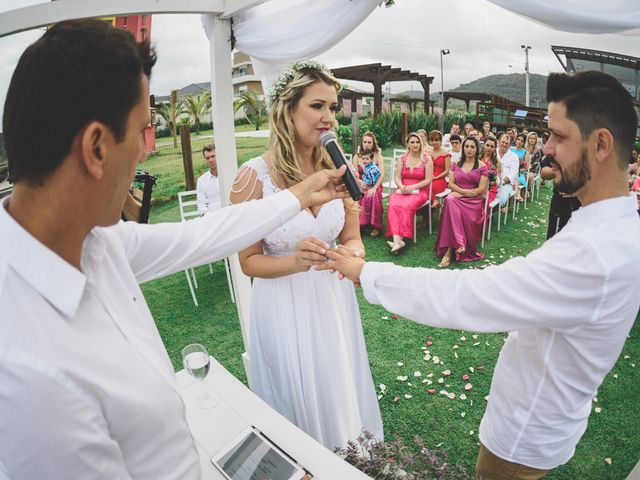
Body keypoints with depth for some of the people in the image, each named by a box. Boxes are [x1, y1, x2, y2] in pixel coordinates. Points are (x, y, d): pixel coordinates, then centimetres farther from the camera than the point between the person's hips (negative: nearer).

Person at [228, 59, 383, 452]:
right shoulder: (254, 177, -18)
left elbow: (351, 238, 3)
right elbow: (249, 261, -11)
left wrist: (353, 253, -20)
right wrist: (294, 262, -29)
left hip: (334, 297, 4)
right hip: (285, 304, -3)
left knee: (341, 387, 24)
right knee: (300, 399, 19)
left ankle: (348, 452, 57)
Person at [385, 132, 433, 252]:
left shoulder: (427, 158, 2)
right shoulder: (402, 158, 12)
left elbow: (428, 180, -3)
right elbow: (397, 178, 8)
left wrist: (412, 187, -15)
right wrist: (402, 187, -15)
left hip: (419, 191, -3)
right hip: (402, 190, 3)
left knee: (406, 206, -35)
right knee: (393, 205, -30)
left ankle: (398, 239, -33)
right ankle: (397, 240, -40)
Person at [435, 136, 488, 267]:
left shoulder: (482, 166, 6)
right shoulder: (456, 164, 15)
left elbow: (482, 189, -2)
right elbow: (451, 183, 9)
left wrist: (461, 193, -10)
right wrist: (464, 191, -10)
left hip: (474, 200, -2)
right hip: (457, 196, 2)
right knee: (450, 200, -35)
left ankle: (450, 250, -30)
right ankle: (459, 245, -38)